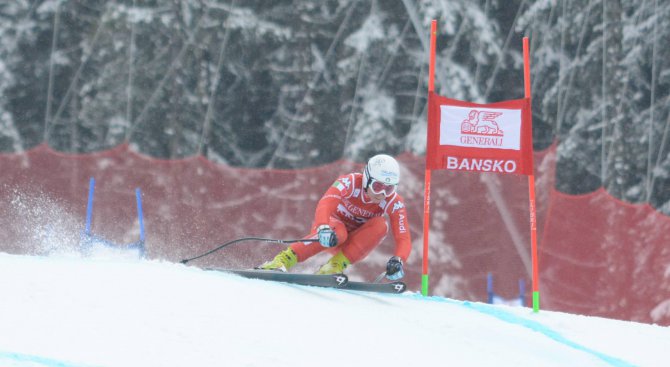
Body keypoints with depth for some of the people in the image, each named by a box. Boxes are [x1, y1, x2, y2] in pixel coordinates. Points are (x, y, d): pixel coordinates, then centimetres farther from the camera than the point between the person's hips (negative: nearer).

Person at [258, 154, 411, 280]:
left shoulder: (394, 202, -20)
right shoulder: (351, 182, -26)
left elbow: (404, 239, -26)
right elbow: (325, 204, -43)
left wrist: (398, 261, -48)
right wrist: (323, 228, -64)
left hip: (356, 244, 3)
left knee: (381, 225, -27)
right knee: (338, 232, -39)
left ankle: (336, 266, -30)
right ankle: (283, 260, -40)